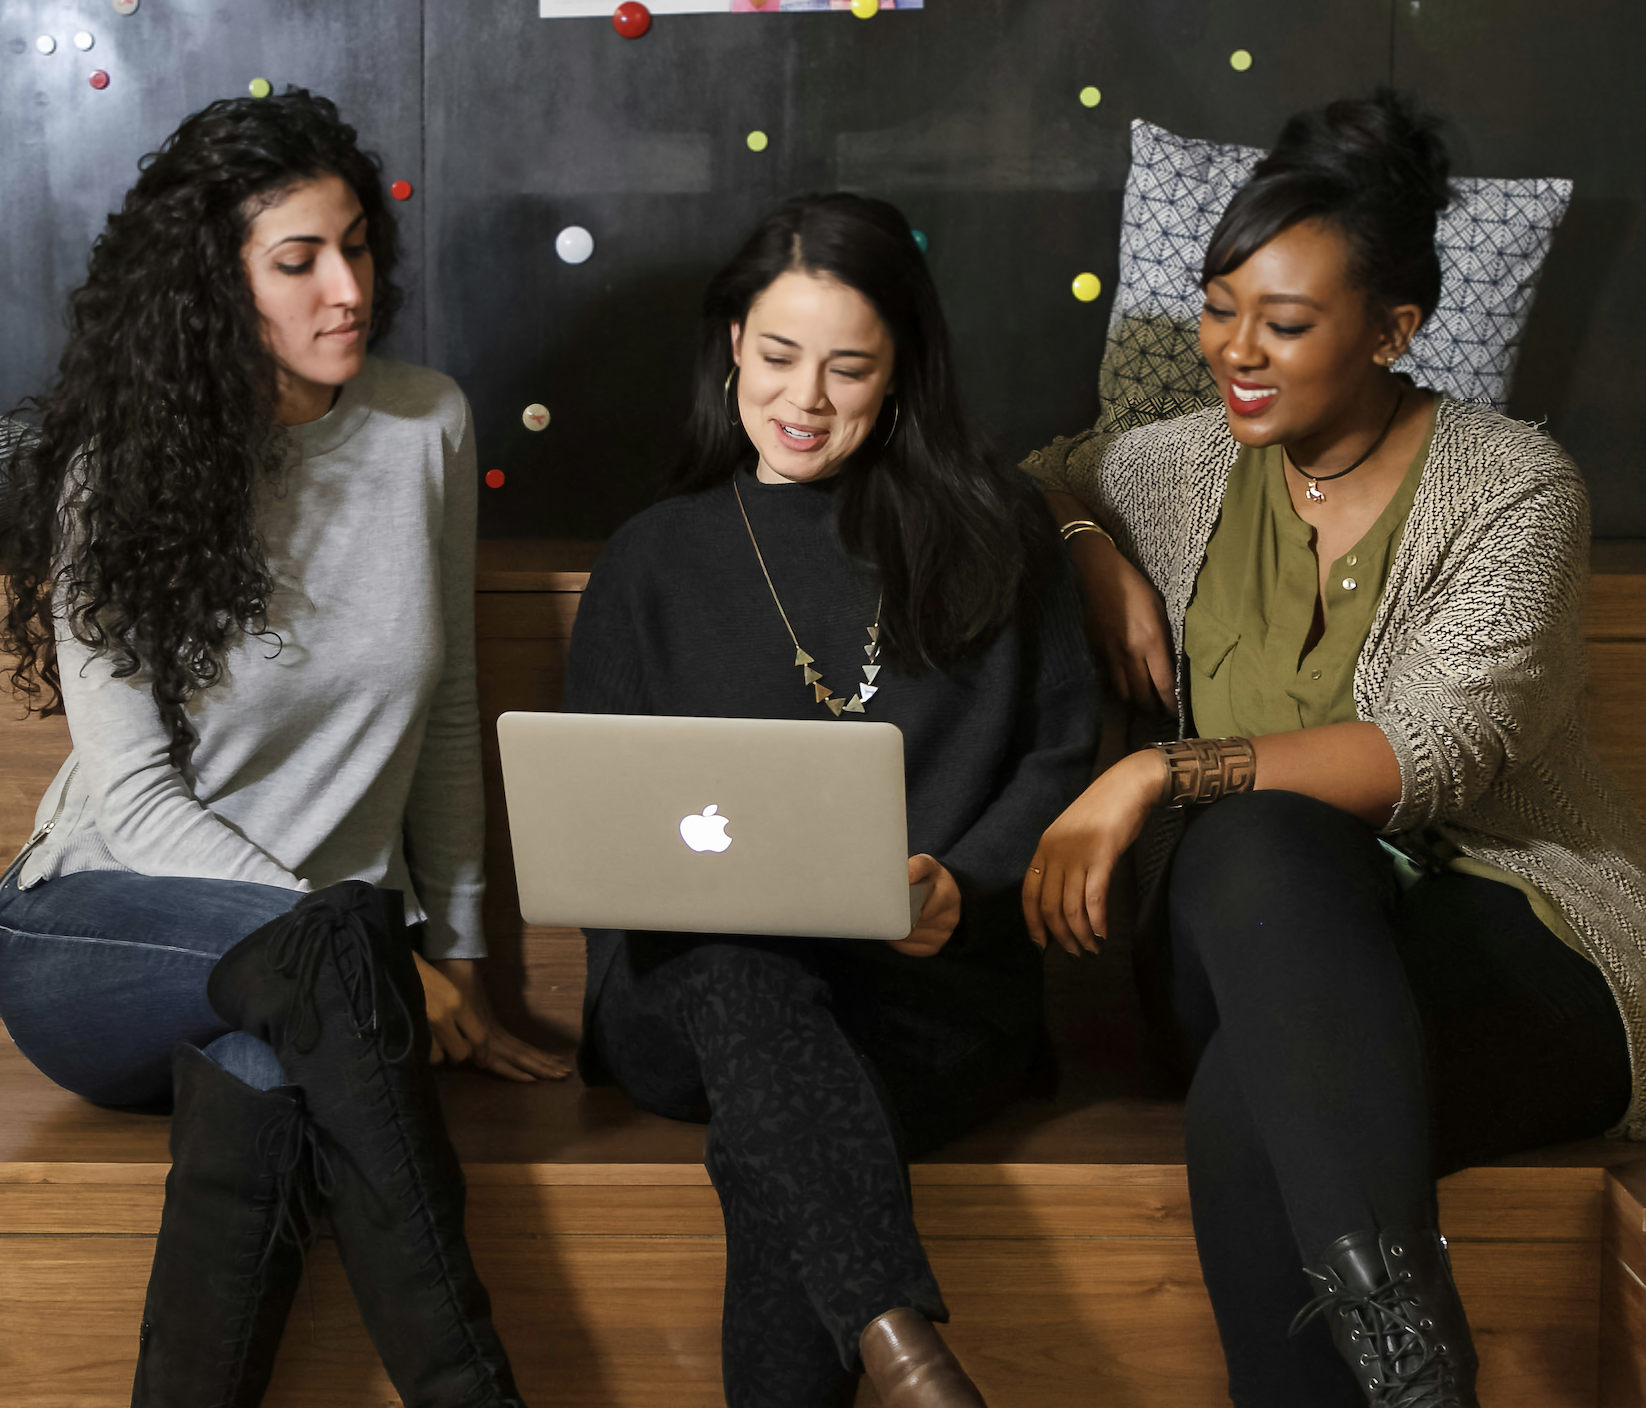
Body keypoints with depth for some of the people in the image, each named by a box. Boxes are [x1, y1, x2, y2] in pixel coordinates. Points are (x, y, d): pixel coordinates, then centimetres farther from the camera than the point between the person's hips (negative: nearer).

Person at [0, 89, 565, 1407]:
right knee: (334, 939, -36)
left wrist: (455, 955, 8)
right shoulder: (121, 468, -8)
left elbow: (446, 715, 11)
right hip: (106, 941, -2)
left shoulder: (427, 427, 3)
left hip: (294, 987, 2)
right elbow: (136, 796, -12)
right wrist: (382, 962, -20)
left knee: (257, 1075, -36)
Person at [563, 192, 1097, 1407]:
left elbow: (1062, 751, 11)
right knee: (738, 967, -39)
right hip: (691, 983, 1)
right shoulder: (654, 561, 16)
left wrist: (967, 885, -9)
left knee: (770, 1151, -36)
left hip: (931, 990, 0)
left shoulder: (990, 530, 13)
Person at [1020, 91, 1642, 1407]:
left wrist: (1161, 775, -26)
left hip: (1518, 945, -4)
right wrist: (1099, 559, 9)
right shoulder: (1199, 466, 11)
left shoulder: (1511, 484, -5)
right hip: (1282, 949, 4)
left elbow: (1433, 754, -19)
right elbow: (1043, 476, 33)